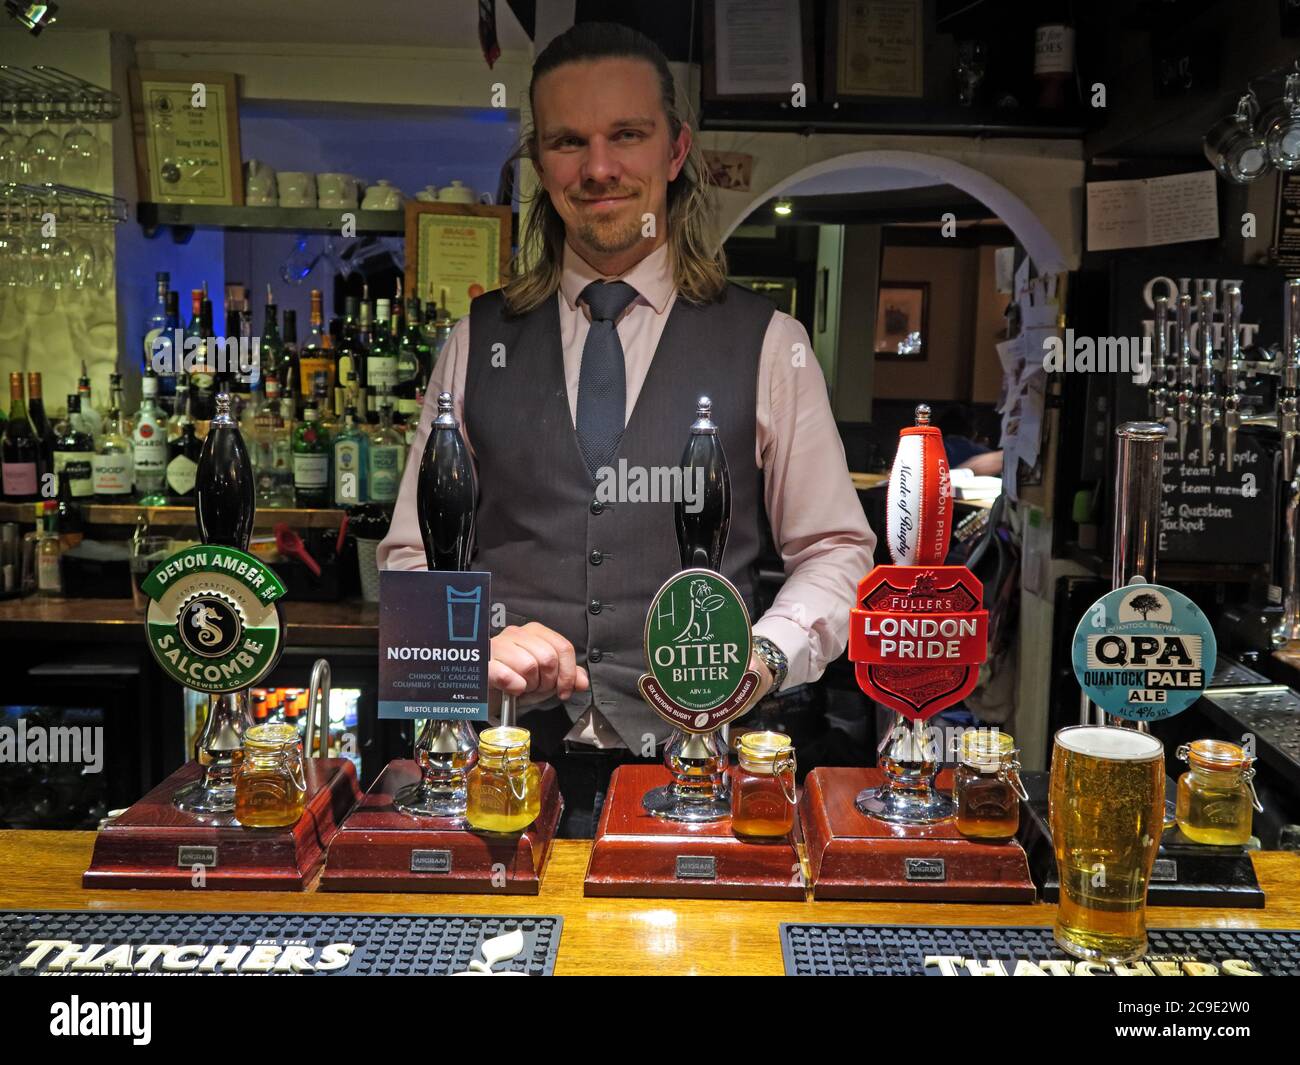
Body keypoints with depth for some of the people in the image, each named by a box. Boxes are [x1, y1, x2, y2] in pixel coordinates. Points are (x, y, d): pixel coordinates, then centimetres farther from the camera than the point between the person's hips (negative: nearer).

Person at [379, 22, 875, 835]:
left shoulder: (768, 345, 3)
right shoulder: (477, 345, 8)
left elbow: (837, 551, 5)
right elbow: (412, 554, 10)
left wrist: (763, 656, -13)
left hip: (691, 765, 0)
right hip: (509, 761, 1)